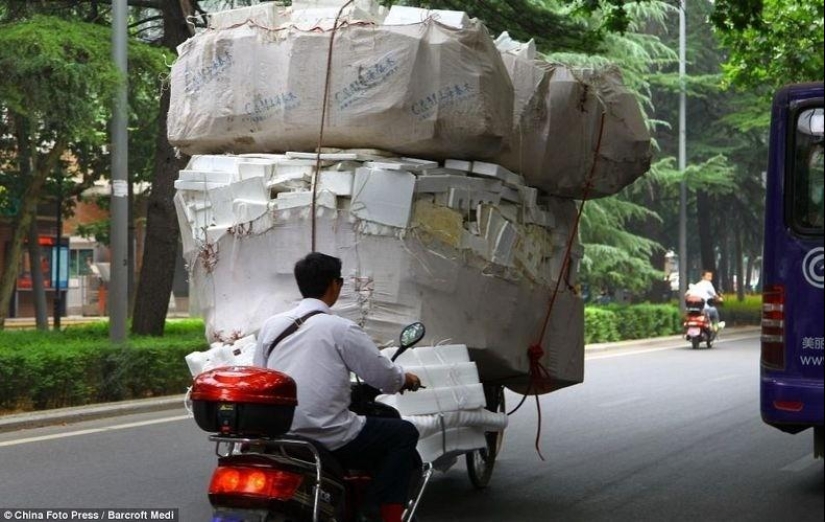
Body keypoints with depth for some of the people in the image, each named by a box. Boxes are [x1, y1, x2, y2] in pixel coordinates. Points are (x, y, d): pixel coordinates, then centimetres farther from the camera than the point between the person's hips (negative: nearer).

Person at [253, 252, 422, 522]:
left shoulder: (271, 325, 7)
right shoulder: (341, 329, -8)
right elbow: (384, 377, -2)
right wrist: (406, 379, 21)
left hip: (277, 441, 6)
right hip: (329, 440, -6)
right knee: (404, 434, 12)